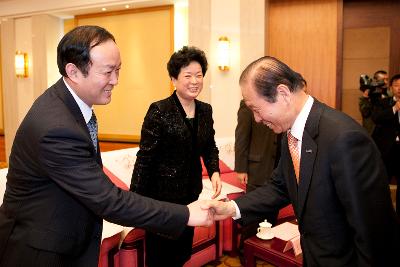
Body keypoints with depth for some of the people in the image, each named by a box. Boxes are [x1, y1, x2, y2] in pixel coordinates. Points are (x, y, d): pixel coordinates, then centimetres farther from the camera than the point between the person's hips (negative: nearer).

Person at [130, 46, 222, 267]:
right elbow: (145, 157, -14)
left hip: (192, 192, 6)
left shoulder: (205, 110, 3)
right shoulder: (159, 111, -14)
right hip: (162, 194, -6)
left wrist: (214, 171, -5)